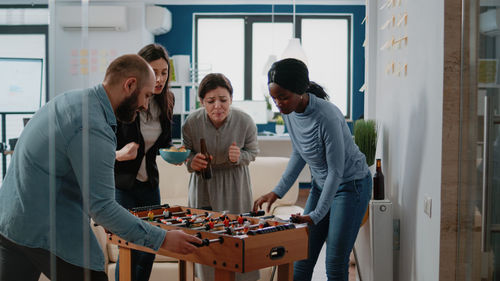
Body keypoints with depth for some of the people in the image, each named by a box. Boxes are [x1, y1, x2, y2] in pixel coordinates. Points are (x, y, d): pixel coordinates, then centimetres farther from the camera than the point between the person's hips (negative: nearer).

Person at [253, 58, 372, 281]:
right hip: (321, 184, 7)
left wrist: (317, 215, -25)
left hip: (351, 185, -7)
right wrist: (277, 192, 2)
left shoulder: (327, 117, -30)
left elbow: (336, 171, -24)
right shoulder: (289, 111, -7)